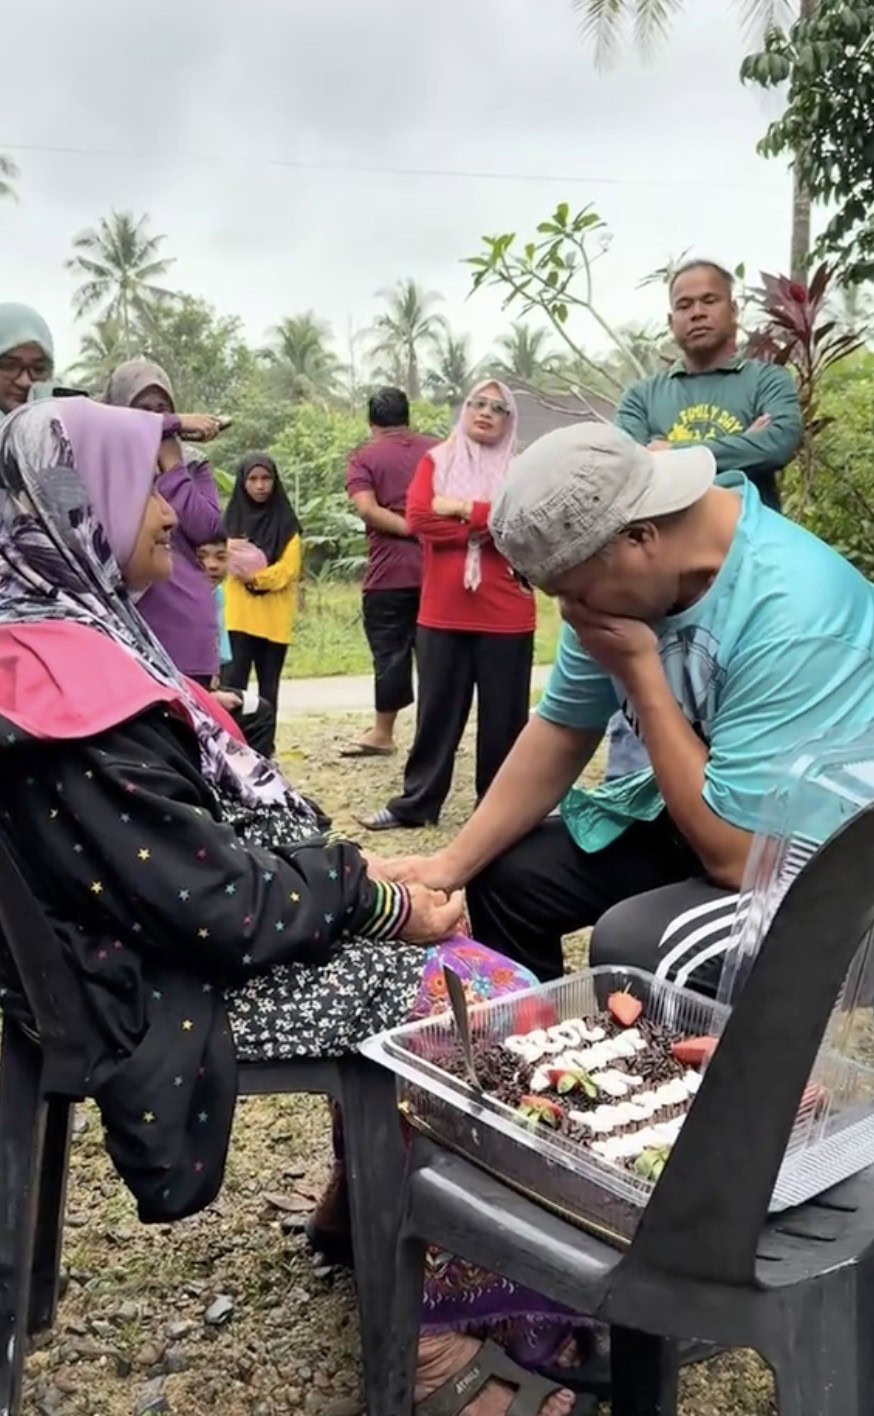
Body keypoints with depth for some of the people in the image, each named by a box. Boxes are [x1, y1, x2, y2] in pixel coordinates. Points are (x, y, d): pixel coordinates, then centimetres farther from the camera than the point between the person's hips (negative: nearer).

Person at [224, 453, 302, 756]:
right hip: (239, 613, 0)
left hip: (274, 616, 0)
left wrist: (256, 576, -16)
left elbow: (288, 569, -4)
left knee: (268, 684, 7)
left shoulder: (285, 522, 3)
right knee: (236, 680, -8)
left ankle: (265, 745, 14)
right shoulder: (233, 519, 7)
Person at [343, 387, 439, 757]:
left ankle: (382, 733, 8)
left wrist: (409, 528, -13)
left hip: (389, 572, -3)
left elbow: (367, 508, -14)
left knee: (390, 651, 2)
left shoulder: (364, 457, 1)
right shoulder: (438, 451, 11)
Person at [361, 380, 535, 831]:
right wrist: (489, 528, -10)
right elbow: (418, 517, -7)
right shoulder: (436, 461, 9)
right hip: (443, 613, 1)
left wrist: (464, 509, -10)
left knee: (504, 715, 6)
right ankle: (415, 804, 15)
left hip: (506, 615, 0)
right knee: (437, 710, 7)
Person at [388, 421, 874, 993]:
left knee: (632, 947, -30)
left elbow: (735, 855, -31)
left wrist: (639, 672, -26)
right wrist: (451, 864, -2)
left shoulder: (791, 613, -32)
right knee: (505, 872, 5)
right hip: (690, 819, 8)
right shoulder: (619, 572, -8)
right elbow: (562, 730, 3)